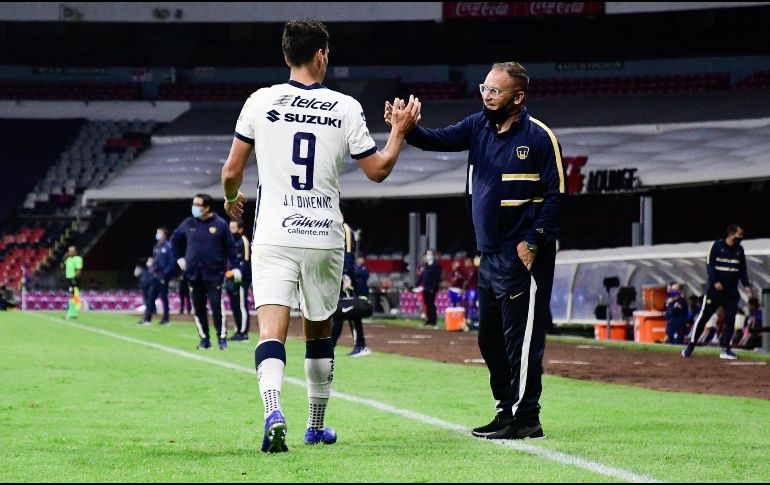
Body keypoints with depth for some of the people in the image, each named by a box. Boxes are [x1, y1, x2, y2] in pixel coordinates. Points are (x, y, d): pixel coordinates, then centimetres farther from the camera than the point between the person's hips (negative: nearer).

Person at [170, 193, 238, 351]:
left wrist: (234, 267, -5)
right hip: (194, 273, 4)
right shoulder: (188, 224, 6)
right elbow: (175, 239, 23)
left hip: (214, 273, -4)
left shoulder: (220, 224, -3)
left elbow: (230, 247, 1)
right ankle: (204, 339, 13)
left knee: (217, 305, -8)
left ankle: (222, 337, 1)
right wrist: (178, 258, 15)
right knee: (198, 307, 5)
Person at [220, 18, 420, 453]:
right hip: (325, 237, 1)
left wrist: (231, 199, 26)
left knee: (272, 331, -8)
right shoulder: (346, 108, -1)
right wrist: (400, 130, 23)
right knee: (320, 330, 17)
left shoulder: (261, 101, -1)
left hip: (273, 236, -1)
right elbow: (378, 170, 7)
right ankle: (317, 426, 28)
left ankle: (273, 411, -32)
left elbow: (232, 172, 3)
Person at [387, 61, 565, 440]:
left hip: (522, 257, -8)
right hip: (489, 254, 8)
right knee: (489, 338, 14)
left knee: (521, 338, -6)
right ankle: (508, 410, 25)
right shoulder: (479, 127, 10)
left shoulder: (539, 137, -9)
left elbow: (556, 194, -10)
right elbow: (438, 140, -2)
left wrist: (533, 241, -16)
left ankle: (525, 419, -1)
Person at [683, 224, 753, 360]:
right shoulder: (717, 246, -7)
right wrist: (715, 282, -21)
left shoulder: (739, 250, 8)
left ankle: (725, 349, 4)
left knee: (730, 319, -1)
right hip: (715, 289, -5)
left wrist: (746, 285, 2)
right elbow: (709, 265, -10)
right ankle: (691, 345, 7)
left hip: (732, 291, 5)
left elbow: (742, 270, 14)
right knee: (703, 316, -2)